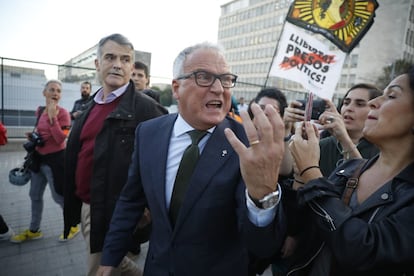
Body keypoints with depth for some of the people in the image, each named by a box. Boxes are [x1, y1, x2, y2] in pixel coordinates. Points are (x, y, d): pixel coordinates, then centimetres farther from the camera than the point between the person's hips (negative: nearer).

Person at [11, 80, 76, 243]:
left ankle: (73, 225, 23)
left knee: (59, 196, 3)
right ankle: (34, 230, 36)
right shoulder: (39, 111, 6)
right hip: (39, 158, 8)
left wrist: (52, 117, -28)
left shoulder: (63, 113, -15)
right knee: (35, 195, 18)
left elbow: (60, 139, -24)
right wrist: (33, 137, 3)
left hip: (55, 159, -8)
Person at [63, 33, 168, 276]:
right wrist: (75, 201, 18)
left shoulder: (145, 108, -17)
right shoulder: (91, 106, 9)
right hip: (86, 206, 8)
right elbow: (77, 154, 16)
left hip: (113, 213, -8)